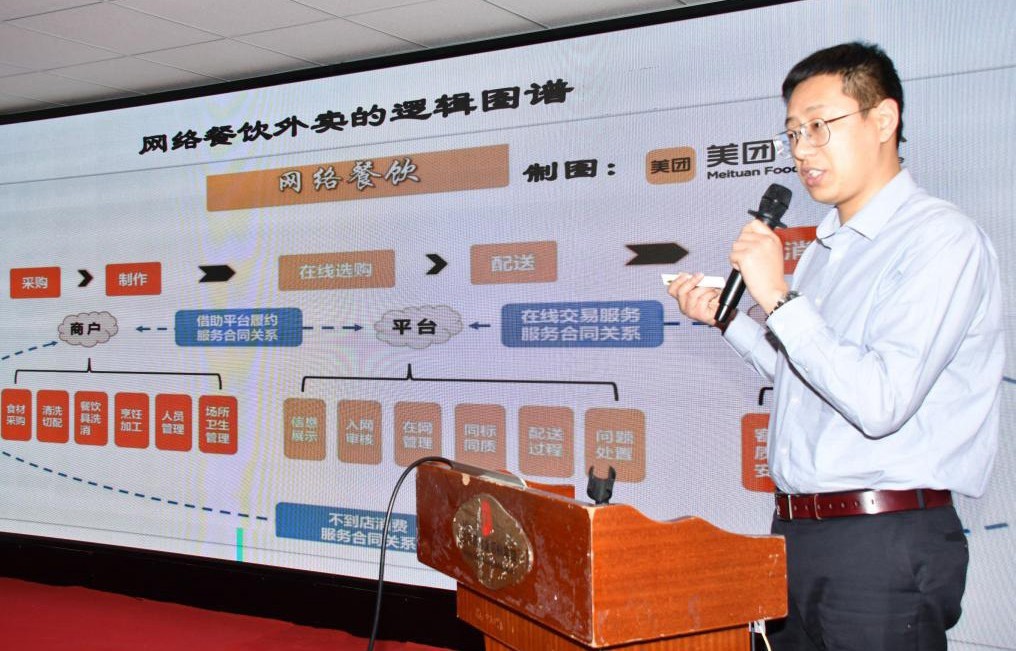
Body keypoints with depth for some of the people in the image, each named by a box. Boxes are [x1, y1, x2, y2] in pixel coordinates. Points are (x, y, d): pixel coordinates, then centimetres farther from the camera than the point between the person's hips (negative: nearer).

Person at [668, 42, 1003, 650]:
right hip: (795, 531, 8)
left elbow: (880, 404, -23)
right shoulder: (827, 248, 15)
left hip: (884, 543, -8)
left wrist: (777, 296, -20)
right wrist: (725, 316, 14)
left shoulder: (942, 239, -13)